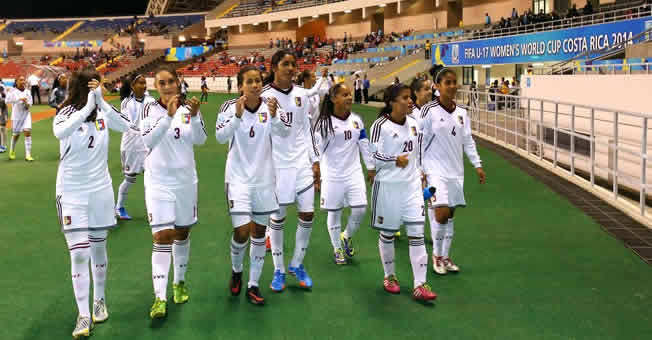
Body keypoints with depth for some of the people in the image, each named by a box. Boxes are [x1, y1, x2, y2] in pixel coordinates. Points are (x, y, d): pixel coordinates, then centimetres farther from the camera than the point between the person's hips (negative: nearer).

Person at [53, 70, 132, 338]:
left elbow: (126, 126, -20)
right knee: (79, 254, -6)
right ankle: (83, 315, 2)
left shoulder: (103, 112, -3)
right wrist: (88, 105, -33)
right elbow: (60, 133, -34)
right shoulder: (66, 114, -11)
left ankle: (99, 300, 32)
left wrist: (101, 102, -28)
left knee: (98, 248, 14)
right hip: (72, 193, -3)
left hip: (100, 190, 3)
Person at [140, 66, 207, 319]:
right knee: (162, 237, -9)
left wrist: (194, 116, -28)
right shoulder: (149, 110, -6)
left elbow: (199, 140, -11)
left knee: (182, 234, 14)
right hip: (158, 181, -3)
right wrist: (169, 115, -30)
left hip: (185, 179, 3)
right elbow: (148, 141, -20)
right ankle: (160, 298, -6)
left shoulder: (189, 108, 0)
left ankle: (179, 282, 33)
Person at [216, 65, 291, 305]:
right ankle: (236, 270, 23)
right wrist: (237, 116, -34)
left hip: (264, 178, 3)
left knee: (259, 233, 10)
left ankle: (253, 285, 23)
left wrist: (274, 117, -37)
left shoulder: (269, 107, -4)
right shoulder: (230, 107, -9)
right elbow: (220, 137, -21)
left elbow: (284, 133, -17)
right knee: (241, 232, -9)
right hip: (239, 178, -3)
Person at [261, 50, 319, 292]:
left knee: (307, 214, 2)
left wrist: (314, 160, 10)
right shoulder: (265, 96, -7)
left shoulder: (301, 95, 7)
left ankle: (297, 264, 22)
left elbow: (306, 131, 13)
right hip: (277, 163, -4)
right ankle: (278, 270, 20)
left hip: (301, 163, 4)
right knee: (277, 217, 5)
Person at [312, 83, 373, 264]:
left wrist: (371, 168, 13)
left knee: (360, 209, -2)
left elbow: (365, 146, 12)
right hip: (332, 175, -3)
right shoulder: (324, 122, -9)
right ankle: (338, 249, 26)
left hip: (354, 172, 4)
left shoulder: (357, 120, 5)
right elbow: (317, 148, -8)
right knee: (334, 212, 7)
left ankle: (347, 236, 28)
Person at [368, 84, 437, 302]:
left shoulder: (413, 124, 8)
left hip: (412, 185, 5)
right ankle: (389, 276, 30)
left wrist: (420, 174, 24)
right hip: (388, 186, -4)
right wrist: (395, 160, -29)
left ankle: (419, 285, 0)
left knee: (417, 232, -2)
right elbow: (374, 155, -13)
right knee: (387, 233, 9)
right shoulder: (380, 125, -11)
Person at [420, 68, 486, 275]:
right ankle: (437, 255, 7)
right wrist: (421, 170, -10)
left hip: (456, 171, 6)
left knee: (450, 214, 11)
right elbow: (420, 143, -8)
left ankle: (445, 256, 23)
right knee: (441, 213, -15)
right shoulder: (429, 112, -10)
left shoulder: (461, 114, 7)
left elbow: (467, 141, 15)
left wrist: (477, 165, 10)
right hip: (435, 170, -6)